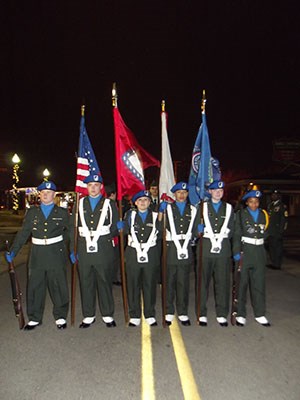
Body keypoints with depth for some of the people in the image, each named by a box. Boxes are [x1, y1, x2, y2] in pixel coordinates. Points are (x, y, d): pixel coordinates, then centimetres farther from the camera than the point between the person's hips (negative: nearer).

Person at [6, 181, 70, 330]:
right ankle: (34, 318, 28)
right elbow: (23, 233, 5)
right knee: (34, 287, 10)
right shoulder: (32, 212, 7)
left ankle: (60, 317, 24)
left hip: (56, 255, -2)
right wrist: (13, 251, -1)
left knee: (58, 287, 6)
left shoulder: (62, 213, 3)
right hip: (37, 255, 2)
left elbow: (69, 231, 7)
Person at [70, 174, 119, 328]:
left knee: (105, 282, 7)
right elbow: (73, 228, 10)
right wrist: (72, 249, 5)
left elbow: (115, 227, 8)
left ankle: (107, 315, 22)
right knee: (86, 283, 9)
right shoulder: (79, 204, 11)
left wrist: (107, 238, -10)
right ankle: (88, 316, 25)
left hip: (104, 250, -1)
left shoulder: (110, 204, 6)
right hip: (84, 250, 2)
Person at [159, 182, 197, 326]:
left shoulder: (192, 210, 13)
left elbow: (191, 230, 13)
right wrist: (160, 211, -15)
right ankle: (169, 312, 16)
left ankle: (183, 313, 18)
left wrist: (184, 247, 2)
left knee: (183, 282, 7)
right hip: (171, 247, -2)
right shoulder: (167, 208, 7)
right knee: (169, 281, 4)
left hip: (186, 247, 2)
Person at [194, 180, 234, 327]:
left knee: (223, 282, 5)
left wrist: (220, 238, 0)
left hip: (223, 249, 2)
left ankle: (222, 314, 19)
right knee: (203, 281, 3)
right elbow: (196, 229, 6)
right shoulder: (202, 207, 8)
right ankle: (202, 314, 16)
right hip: (205, 248, -1)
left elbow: (230, 230, 11)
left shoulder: (228, 208, 13)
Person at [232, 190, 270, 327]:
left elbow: (265, 233, 20)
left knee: (259, 283, 7)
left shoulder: (263, 214, 10)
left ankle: (260, 314, 20)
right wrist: (236, 252, -12)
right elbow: (236, 234, -6)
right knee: (242, 282, 4)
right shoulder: (241, 214, -1)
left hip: (259, 252, 3)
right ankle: (240, 314, 15)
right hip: (244, 251, -3)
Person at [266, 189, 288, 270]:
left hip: (277, 232, -7)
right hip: (270, 231, 7)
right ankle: (273, 263, 24)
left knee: (277, 247, -1)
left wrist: (281, 231, -17)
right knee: (271, 247, 13)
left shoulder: (282, 206, -8)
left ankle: (277, 264, 8)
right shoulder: (270, 205, 15)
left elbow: (284, 220, -13)